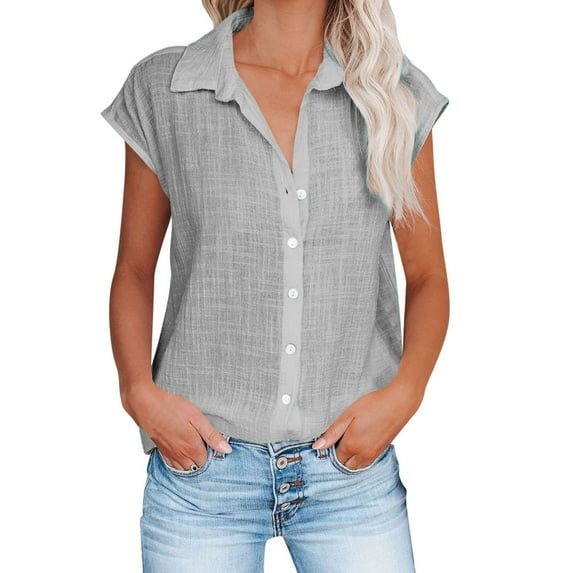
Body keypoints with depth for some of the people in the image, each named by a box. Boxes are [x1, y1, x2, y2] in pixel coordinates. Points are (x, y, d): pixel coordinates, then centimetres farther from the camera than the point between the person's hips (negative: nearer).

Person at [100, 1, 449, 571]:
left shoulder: (395, 94, 2)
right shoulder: (161, 88, 0)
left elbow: (427, 277, 7)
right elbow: (134, 270, 7)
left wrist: (403, 394, -9)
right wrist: (139, 391, -9)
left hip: (353, 465, 1)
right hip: (200, 461, 0)